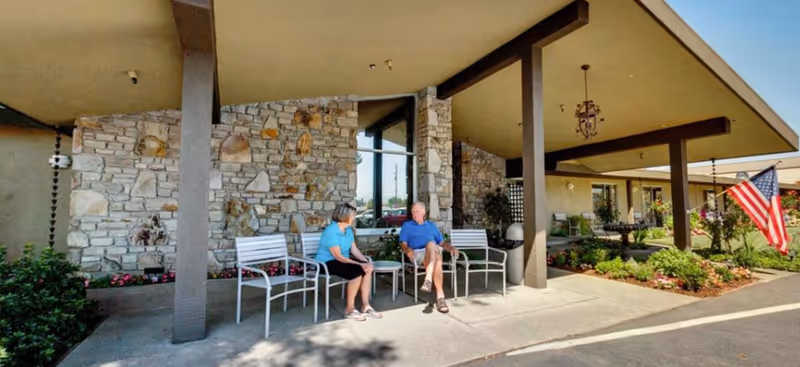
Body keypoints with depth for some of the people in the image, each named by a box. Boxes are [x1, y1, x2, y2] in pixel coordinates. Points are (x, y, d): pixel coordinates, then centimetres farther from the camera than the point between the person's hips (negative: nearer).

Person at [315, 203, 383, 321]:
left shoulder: (348, 230, 4)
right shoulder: (331, 231, -23)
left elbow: (354, 250, 3)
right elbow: (338, 256, -26)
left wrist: (366, 261, -14)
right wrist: (360, 264, -27)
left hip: (341, 260, 9)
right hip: (327, 263, -8)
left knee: (367, 269, -12)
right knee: (357, 272, -28)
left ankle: (365, 306, -5)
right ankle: (349, 309, -14)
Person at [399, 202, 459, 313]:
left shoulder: (431, 226, 29)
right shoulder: (407, 225, 21)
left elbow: (442, 242, 22)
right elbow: (403, 244, 8)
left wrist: (451, 248, 1)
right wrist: (408, 250, -15)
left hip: (434, 253, 2)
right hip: (418, 255, -2)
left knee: (431, 245, -38)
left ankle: (428, 280, -47)